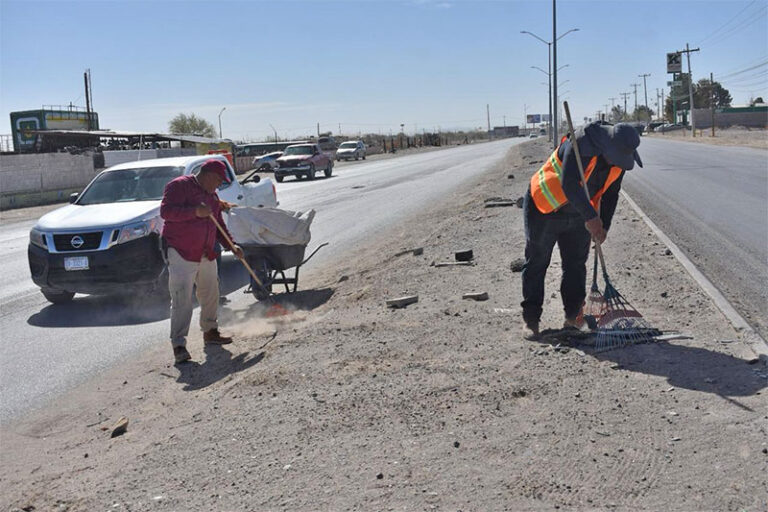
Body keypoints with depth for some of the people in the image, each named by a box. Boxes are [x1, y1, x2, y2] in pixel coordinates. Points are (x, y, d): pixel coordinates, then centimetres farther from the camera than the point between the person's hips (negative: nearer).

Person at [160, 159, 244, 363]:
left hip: (206, 255, 8)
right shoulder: (179, 186, -10)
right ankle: (178, 345, -8)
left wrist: (231, 246, 13)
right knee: (182, 300, -11)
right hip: (181, 255, -8)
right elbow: (166, 211, -22)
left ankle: (210, 332, 33)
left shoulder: (211, 195, 17)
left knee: (210, 294, 16)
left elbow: (218, 224, 23)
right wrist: (195, 211, -30)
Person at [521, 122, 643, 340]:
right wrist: (591, 217, -40)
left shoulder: (618, 159, -6)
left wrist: (603, 226, -10)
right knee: (536, 264, -1)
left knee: (576, 265, 8)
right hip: (544, 209, -6)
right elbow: (569, 184, -38)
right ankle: (531, 319, 7)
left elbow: (610, 194, 1)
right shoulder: (581, 144, -30)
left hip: (577, 215, 7)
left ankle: (573, 316, 19)